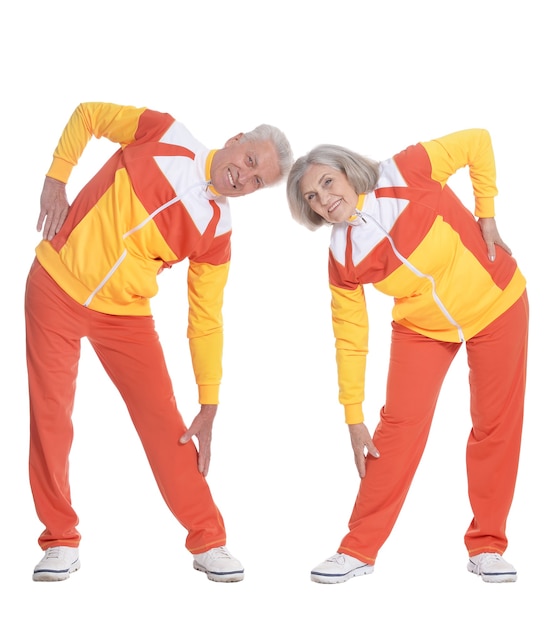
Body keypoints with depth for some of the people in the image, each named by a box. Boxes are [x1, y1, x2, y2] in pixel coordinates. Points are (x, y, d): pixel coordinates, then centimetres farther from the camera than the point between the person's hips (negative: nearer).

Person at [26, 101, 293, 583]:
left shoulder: (217, 232, -6)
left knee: (164, 421, -4)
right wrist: (57, 179, -7)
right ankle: (61, 543, 15)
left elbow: (206, 322, -2)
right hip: (57, 285, -1)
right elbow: (89, 115, 3)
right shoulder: (167, 136, -9)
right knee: (50, 415, 0)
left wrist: (209, 406, -5)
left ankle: (208, 542, 9)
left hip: (126, 315, 1)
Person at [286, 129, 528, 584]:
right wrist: (353, 417, -10)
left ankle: (487, 547, 17)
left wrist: (486, 214, -12)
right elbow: (350, 340, -11)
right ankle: (359, 550, 3)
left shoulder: (406, 174, -25)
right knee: (400, 424, -7)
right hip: (422, 326, 1)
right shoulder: (342, 261, -18)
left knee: (497, 425, 3)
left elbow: (477, 142, -12)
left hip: (496, 303, -1)